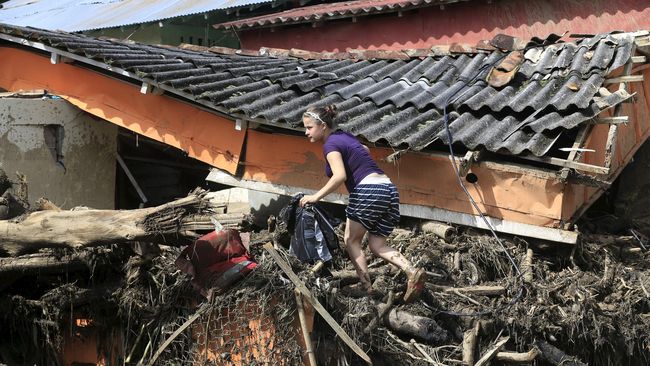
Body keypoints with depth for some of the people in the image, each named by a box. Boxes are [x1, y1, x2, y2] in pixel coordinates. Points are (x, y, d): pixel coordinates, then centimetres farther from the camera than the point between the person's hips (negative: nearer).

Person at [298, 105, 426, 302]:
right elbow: (365, 149, 42)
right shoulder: (344, 136, 21)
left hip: (369, 190, -8)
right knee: (377, 245, 9)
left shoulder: (331, 144, -5)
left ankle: (366, 286, -2)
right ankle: (413, 271, -11)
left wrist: (316, 196, -17)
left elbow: (340, 176, -20)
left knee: (351, 240, 7)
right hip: (389, 189, 8)